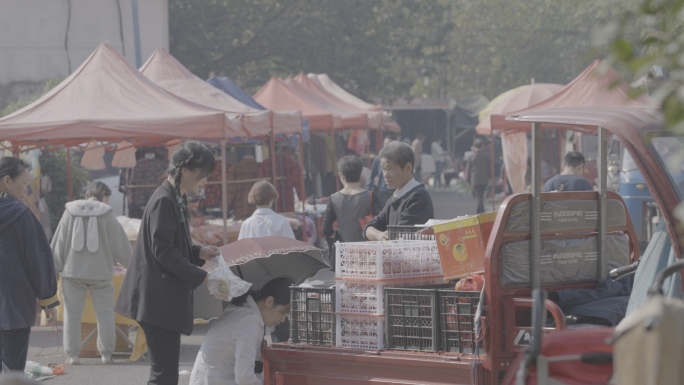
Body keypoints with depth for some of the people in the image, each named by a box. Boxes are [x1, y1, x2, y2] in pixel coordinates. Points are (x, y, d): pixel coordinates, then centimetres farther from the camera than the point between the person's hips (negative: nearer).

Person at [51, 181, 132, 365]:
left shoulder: (70, 213, 1)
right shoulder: (106, 215, -5)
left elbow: (59, 243, 4)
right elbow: (120, 245, 0)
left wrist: (54, 268, 11)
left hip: (73, 271, 1)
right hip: (100, 272, -1)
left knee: (72, 314, 7)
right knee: (105, 313, 9)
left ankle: (72, 354, 5)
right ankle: (106, 354, 8)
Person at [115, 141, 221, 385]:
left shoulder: (175, 200, 16)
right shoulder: (164, 201, -15)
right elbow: (163, 251, -20)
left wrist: (199, 253, 8)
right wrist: (200, 276, -17)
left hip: (166, 300, 10)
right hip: (159, 299, -10)